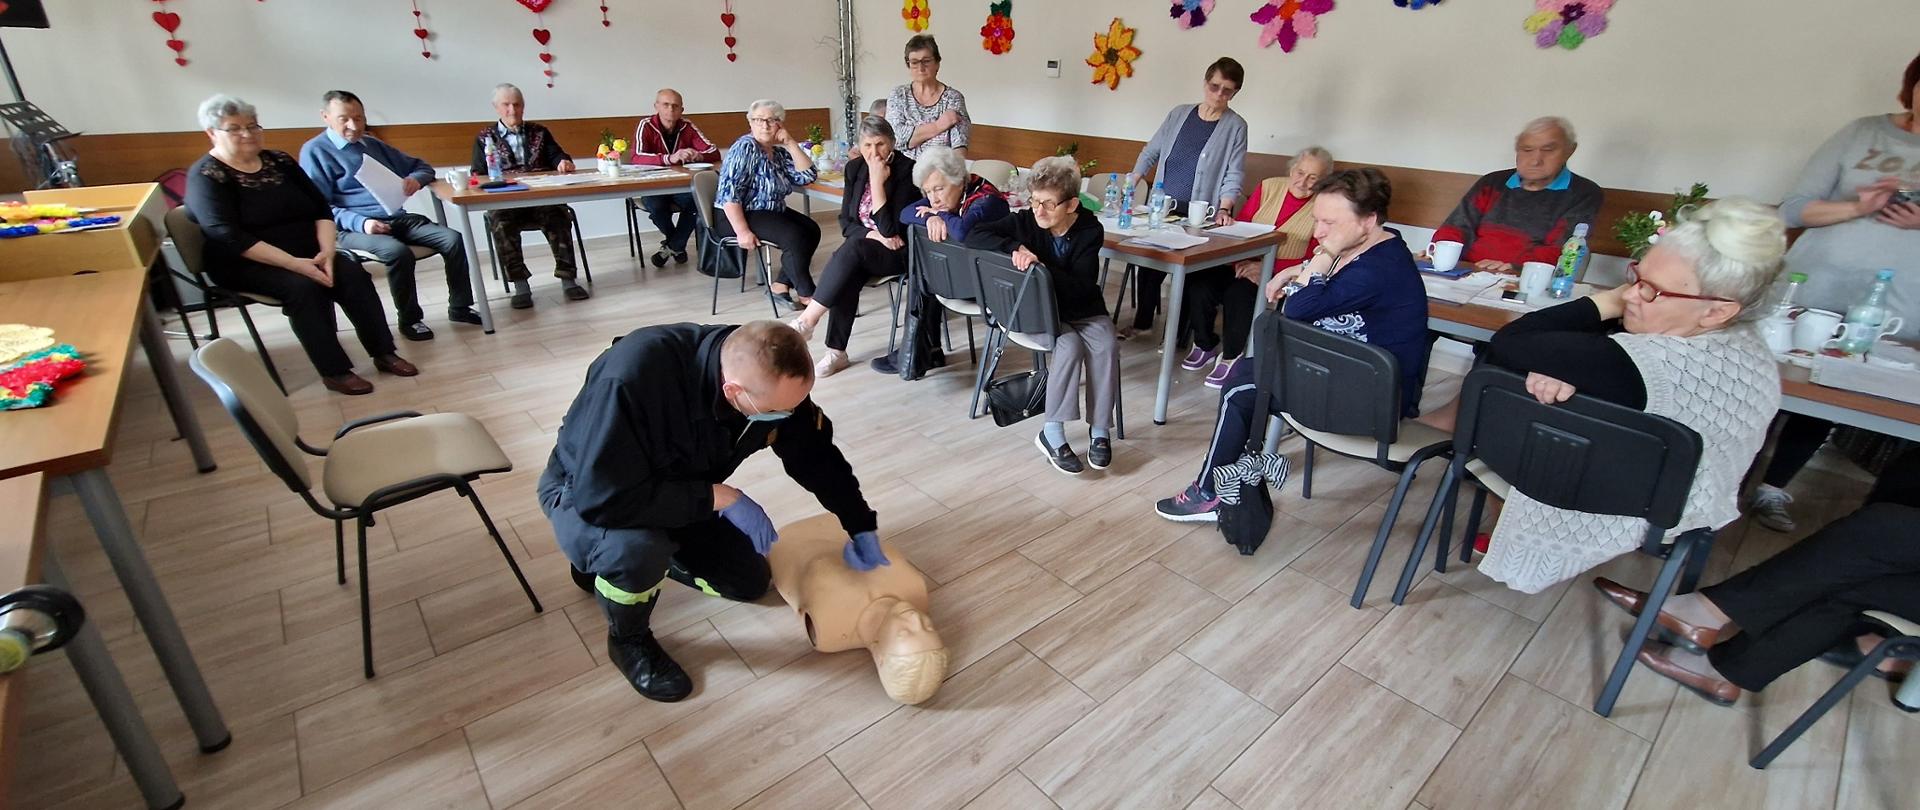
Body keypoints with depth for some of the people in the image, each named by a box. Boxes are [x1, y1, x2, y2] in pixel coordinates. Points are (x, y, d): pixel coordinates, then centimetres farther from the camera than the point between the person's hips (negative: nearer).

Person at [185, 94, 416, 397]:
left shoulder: (279, 161, 9)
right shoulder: (206, 176, -7)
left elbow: (321, 207, 4)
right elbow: (231, 238, -18)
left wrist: (327, 251, -15)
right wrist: (294, 263, -28)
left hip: (306, 255, 5)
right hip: (246, 265, -5)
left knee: (353, 274, -22)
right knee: (303, 286, -32)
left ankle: (384, 353, -18)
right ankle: (334, 371, -27)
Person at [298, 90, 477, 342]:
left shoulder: (373, 144, 22)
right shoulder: (315, 151, 3)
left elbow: (422, 166, 25)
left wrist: (416, 179, 0)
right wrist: (359, 222, -23)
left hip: (399, 219, 6)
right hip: (353, 228, -6)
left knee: (453, 239, -19)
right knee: (398, 252, -36)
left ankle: (459, 308, -9)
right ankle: (409, 320, -18)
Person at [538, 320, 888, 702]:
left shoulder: (773, 379, -23)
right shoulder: (633, 377, -42)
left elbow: (817, 454, -8)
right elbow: (604, 497, -41)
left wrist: (861, 528, -7)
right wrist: (720, 497, -35)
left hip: (678, 495, 6)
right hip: (585, 496, -5)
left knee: (750, 583, 6)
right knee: (636, 548, -37)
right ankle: (628, 640, -2)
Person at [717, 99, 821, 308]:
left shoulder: (779, 152, 9)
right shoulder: (745, 148, -13)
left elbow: (807, 176, 0)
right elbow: (729, 192, -21)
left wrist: (791, 143, -7)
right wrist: (742, 231, -27)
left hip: (770, 212, 9)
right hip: (737, 216, -9)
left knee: (812, 230, -5)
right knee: (794, 235, -24)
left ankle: (781, 285, -4)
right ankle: (806, 294, -12)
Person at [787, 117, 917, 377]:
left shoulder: (907, 170, -13)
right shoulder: (855, 168, 4)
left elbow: (891, 229, -19)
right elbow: (846, 222, 6)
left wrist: (877, 182, -22)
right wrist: (874, 234, -13)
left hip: (898, 251, -4)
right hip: (861, 250, 4)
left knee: (853, 248, -33)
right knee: (847, 277, -30)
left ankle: (807, 320, -27)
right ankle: (837, 352, -22)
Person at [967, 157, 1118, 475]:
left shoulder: (1090, 231, -10)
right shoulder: (1026, 222, -9)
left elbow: (1081, 288, -20)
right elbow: (974, 236, -17)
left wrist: (1043, 269, -35)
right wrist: (1015, 247, -32)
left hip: (1083, 309, 2)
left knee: (1106, 346, -28)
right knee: (1069, 346, -31)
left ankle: (1100, 430, -13)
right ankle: (1052, 433, -21)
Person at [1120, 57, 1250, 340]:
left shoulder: (1235, 126, -1)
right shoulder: (1179, 114, 9)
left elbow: (1234, 175, -6)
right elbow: (1150, 153, 14)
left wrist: (1224, 209, -20)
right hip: (1161, 209, 4)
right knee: (1147, 263, 5)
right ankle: (1142, 321, 23)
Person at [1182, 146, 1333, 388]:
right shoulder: (1268, 187, 7)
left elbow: (1311, 262, -7)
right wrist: (1241, 261, -14)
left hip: (1280, 275, -3)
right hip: (1243, 262, 4)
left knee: (1239, 292, -32)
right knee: (1199, 282, -23)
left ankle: (1231, 357, -9)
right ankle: (1206, 345, 2)